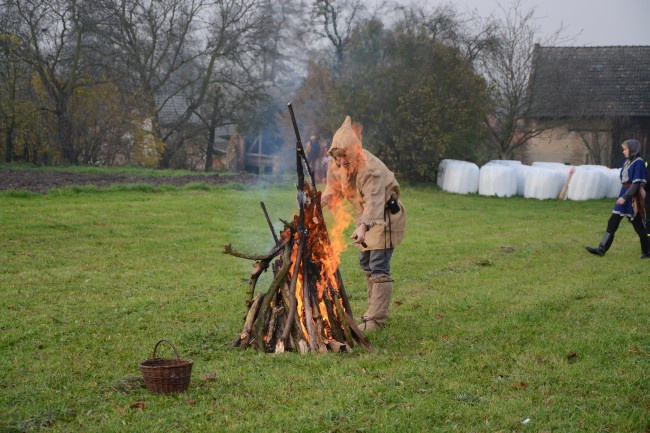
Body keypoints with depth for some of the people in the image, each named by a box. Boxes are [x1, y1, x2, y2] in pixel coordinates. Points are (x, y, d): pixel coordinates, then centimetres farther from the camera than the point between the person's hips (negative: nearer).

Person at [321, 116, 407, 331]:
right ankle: (376, 309, 30)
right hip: (366, 215, 9)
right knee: (365, 263, 17)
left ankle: (376, 319, -11)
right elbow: (333, 189, 7)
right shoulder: (336, 165, -8)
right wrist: (321, 204, -13)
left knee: (379, 267, -14)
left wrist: (363, 227, -60)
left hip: (385, 214, -9)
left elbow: (374, 202, -45)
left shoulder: (370, 169, -33)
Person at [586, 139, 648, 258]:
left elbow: (636, 183, -18)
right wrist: (622, 196, 16)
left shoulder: (638, 163, -14)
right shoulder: (627, 162, 10)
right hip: (624, 194, 8)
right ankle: (601, 249, 5)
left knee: (639, 226, 2)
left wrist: (625, 197, -22)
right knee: (612, 222, 5)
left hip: (633, 197, -8)